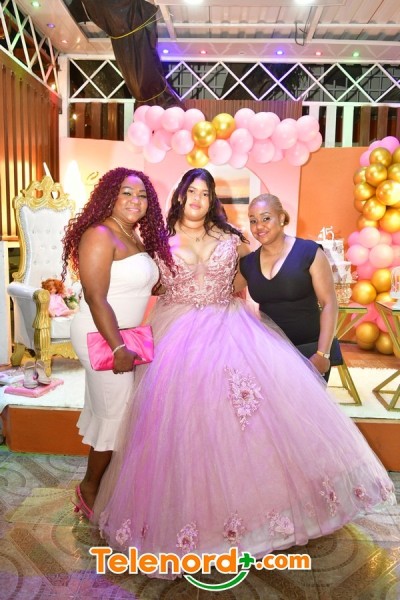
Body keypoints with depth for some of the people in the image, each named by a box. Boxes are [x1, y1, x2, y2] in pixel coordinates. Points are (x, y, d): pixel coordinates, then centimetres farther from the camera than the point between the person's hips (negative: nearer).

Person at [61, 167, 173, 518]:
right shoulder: (99, 236, -18)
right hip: (102, 338, -9)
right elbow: (95, 298, -23)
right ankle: (90, 489, 25)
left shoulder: (134, 237, 9)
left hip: (125, 334, 9)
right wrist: (118, 348, -24)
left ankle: (99, 484, 35)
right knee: (116, 413, 2)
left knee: (111, 411, 17)